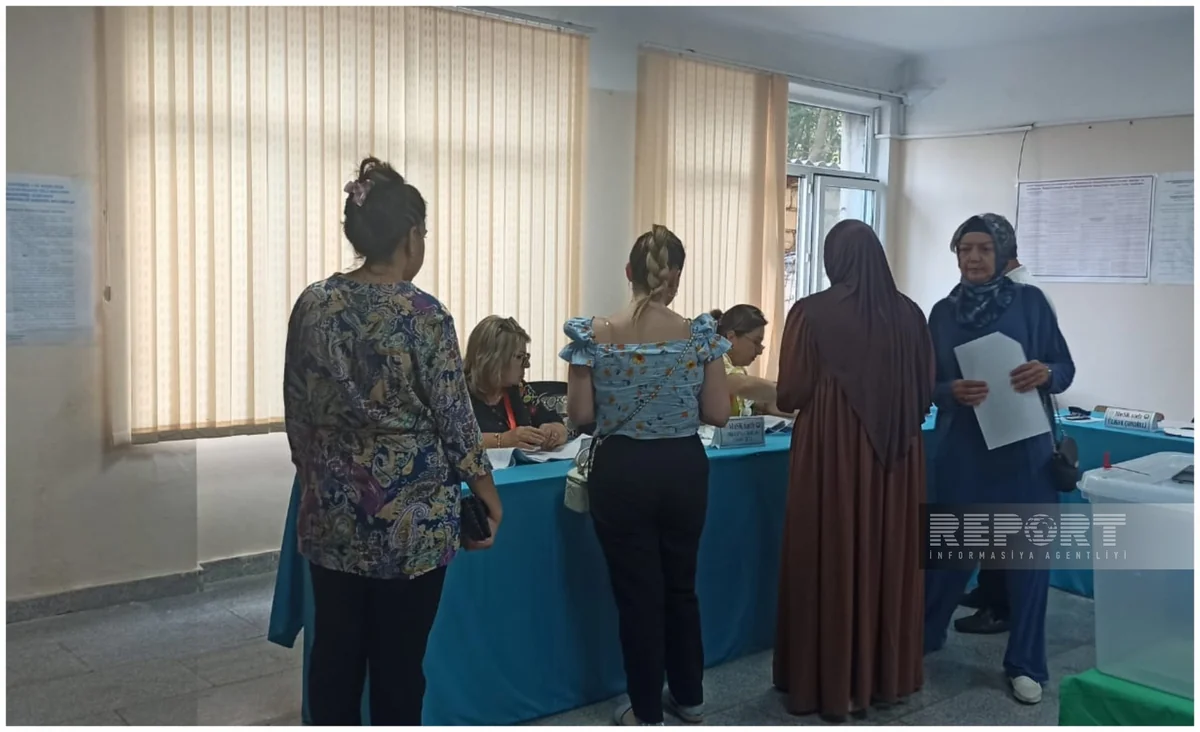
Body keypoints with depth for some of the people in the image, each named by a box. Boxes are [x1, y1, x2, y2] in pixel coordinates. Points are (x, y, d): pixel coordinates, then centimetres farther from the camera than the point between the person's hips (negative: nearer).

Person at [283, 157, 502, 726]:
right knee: (398, 663, 8)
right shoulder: (424, 316, -15)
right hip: (411, 518, -5)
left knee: (334, 653, 15)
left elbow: (296, 411, 6)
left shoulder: (312, 305, 0)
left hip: (331, 513, 5)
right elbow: (454, 418, -10)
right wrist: (487, 492, 4)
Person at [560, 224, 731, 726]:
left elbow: (579, 414, -7)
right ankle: (689, 697, 35)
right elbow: (718, 414, -4)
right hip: (684, 468, 2)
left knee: (637, 592, 10)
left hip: (622, 472, -2)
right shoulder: (701, 336, -8)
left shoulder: (596, 335, -10)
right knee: (681, 584, 20)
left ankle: (648, 713, 22)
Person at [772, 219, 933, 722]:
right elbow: (925, 390, 8)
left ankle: (828, 684, 14)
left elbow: (791, 393, -9)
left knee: (829, 561, 6)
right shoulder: (908, 314, 3)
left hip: (831, 450, -4)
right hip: (896, 453, 4)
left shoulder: (812, 313, -10)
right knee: (887, 557, 15)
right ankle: (887, 675, 27)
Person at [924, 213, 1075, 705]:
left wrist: (1045, 373, -20)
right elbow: (927, 385, 5)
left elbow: (1066, 368, 1)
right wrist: (952, 391, -17)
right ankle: (921, 635, 29)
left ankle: (1025, 664, 17)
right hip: (963, 450, 1)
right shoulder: (943, 312, 3)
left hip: (1026, 449, -1)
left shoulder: (1030, 301, -1)